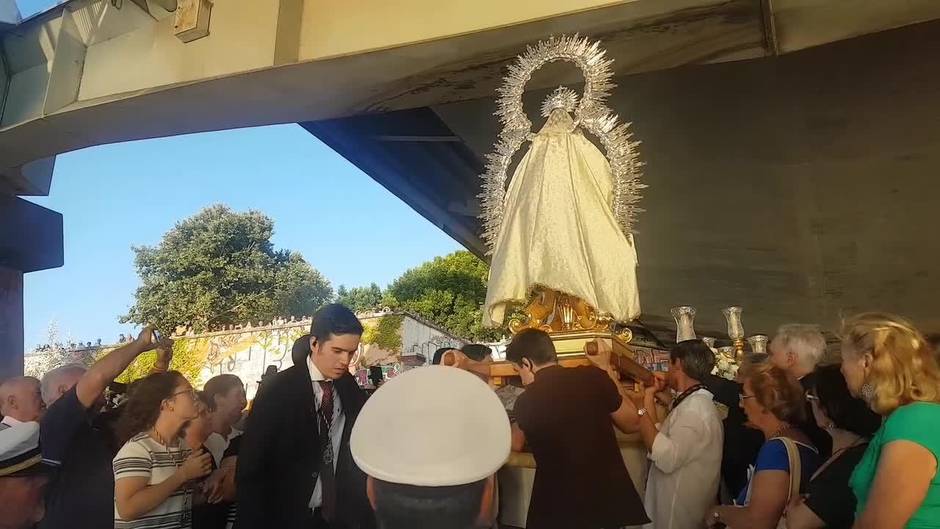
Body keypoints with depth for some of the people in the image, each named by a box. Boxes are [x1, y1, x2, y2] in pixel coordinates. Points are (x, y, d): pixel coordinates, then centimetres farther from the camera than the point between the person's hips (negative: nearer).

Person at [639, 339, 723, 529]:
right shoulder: (693, 402, 9)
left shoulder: (696, 408, -22)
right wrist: (649, 397, 5)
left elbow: (667, 458, -35)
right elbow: (659, 433, 8)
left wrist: (643, 409, -29)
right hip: (675, 502, 9)